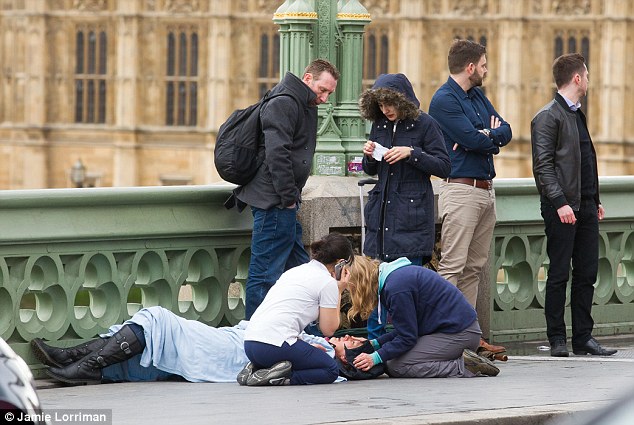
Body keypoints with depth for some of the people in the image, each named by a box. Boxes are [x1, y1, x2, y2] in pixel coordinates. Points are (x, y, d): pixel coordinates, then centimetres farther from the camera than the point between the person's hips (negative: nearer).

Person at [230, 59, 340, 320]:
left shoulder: (306, 108, 20)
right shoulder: (283, 104, -13)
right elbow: (276, 154, -22)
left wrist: (292, 197, 16)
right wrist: (289, 197, -19)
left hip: (284, 204, 11)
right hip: (274, 202, -11)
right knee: (265, 274, -8)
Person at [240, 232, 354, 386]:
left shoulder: (295, 271, 24)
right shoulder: (328, 282, -1)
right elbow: (329, 329, 4)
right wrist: (339, 292, 13)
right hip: (276, 344, -8)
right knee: (330, 370, 10)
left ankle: (255, 370, 6)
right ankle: (281, 377, -12)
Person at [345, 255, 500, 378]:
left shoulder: (396, 287, -18)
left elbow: (407, 338, -15)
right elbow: (406, 329, 18)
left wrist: (376, 357, -14)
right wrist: (376, 343, 13)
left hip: (458, 333, -10)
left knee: (395, 367, -15)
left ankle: (463, 367, -16)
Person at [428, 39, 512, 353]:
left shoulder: (477, 96, 18)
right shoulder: (445, 100, -10)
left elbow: (505, 132, 11)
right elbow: (474, 141, -18)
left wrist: (488, 136, -10)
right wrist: (493, 136, 2)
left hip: (486, 190, 9)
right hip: (461, 190, -9)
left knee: (475, 267, 8)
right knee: (453, 266, -12)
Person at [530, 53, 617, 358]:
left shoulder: (577, 115, 20)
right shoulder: (548, 117, -8)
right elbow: (542, 166, -14)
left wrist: (596, 200, 18)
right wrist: (560, 203, -21)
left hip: (586, 207, 8)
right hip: (562, 208, -8)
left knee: (587, 274, 6)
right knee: (560, 274, -3)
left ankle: (583, 338, 10)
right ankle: (557, 340, 2)